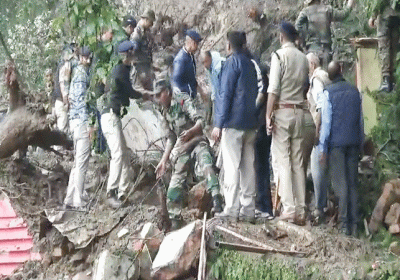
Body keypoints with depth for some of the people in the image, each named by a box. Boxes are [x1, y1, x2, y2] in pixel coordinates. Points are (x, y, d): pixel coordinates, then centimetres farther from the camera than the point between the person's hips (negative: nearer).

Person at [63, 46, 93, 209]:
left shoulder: (79, 72, 18)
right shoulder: (82, 73, -11)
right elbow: (81, 99, -18)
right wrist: (89, 124, -19)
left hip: (76, 121, 10)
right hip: (82, 121, -10)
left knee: (78, 163, 13)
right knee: (82, 163, -7)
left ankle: (70, 199, 15)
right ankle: (78, 200, -5)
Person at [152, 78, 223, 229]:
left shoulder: (183, 100, -8)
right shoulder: (165, 112, 15)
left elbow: (200, 121, -18)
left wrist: (191, 131, -40)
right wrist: (164, 161, 20)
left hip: (197, 141, -7)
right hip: (181, 148, 7)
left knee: (206, 166, -34)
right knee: (176, 184, 2)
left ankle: (217, 202, -46)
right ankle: (174, 220, 12)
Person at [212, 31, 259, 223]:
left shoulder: (232, 62, -7)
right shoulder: (250, 64, 17)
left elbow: (225, 94, -12)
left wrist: (218, 124, -11)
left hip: (233, 123, -8)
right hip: (250, 124, 8)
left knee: (232, 166, -7)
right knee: (248, 166, 7)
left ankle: (232, 210, -9)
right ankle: (247, 210, 7)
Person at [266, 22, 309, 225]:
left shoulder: (279, 55, -7)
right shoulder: (303, 58, 8)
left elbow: (273, 89, -12)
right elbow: (306, 86, 12)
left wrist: (268, 115, -9)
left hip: (282, 111, -5)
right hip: (299, 111, 5)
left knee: (283, 161, -4)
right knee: (298, 162, 7)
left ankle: (289, 208, -10)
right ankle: (301, 210, 6)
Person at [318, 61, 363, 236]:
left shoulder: (328, 92, -5)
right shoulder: (355, 91, 9)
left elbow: (326, 121, -7)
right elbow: (360, 120, 13)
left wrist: (323, 148, -2)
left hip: (336, 142, -4)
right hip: (353, 142, 4)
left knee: (340, 183, -2)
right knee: (353, 183, 7)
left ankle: (344, 223, -6)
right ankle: (353, 224, 6)